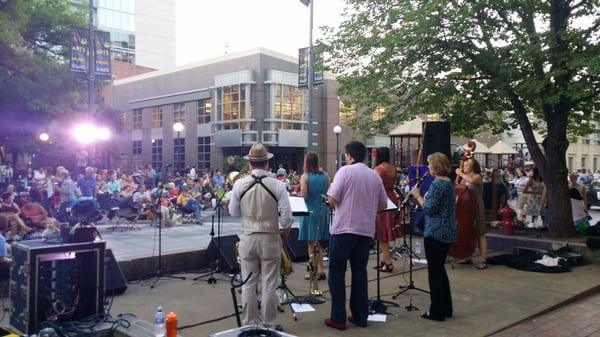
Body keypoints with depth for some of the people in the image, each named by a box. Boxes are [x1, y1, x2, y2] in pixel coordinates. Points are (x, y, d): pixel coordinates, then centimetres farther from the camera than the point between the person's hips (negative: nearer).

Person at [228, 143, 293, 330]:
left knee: (248, 285, 11)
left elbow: (233, 212, 5)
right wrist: (284, 235, 7)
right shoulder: (278, 185, -11)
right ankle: (269, 325, 17)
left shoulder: (239, 185, -7)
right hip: (270, 239, -1)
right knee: (269, 285, 8)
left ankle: (248, 324, 20)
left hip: (247, 239, 2)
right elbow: (287, 218, -10)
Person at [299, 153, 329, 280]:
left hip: (310, 211, -5)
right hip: (323, 211, 5)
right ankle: (320, 270, 17)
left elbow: (304, 195, -16)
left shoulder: (305, 176, -11)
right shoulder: (325, 176, 2)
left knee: (311, 243, 5)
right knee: (318, 242, 16)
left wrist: (300, 186, 2)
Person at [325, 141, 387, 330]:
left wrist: (331, 195, 8)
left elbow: (332, 200, -13)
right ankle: (360, 316, 18)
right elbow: (383, 205, 13)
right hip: (366, 231, 5)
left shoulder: (345, 171, -8)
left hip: (344, 229, -5)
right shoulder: (375, 176, 8)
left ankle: (338, 318, 7)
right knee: (360, 272, 13)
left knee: (337, 272, 5)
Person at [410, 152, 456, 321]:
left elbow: (429, 209, -20)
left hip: (435, 233, -9)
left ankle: (437, 312, 8)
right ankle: (446, 308, 25)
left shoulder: (437, 184, -17)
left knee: (434, 271, 0)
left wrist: (417, 196, -7)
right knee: (440, 270, 18)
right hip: (447, 232, 9)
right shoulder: (449, 182, 12)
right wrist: (423, 197, 9)